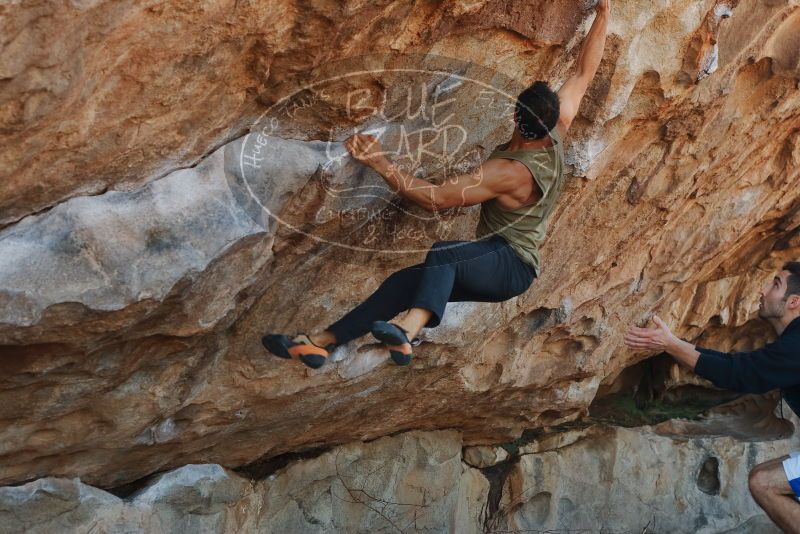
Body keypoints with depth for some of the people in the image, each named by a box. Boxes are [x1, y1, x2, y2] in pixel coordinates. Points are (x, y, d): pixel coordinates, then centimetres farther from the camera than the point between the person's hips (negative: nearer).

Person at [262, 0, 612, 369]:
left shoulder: (508, 172, -25)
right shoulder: (556, 132, -2)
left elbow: (436, 198, -27)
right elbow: (585, 73, 9)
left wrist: (380, 163, -26)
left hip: (510, 265, -9)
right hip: (504, 268, 9)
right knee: (407, 280, -5)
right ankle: (322, 342, -12)